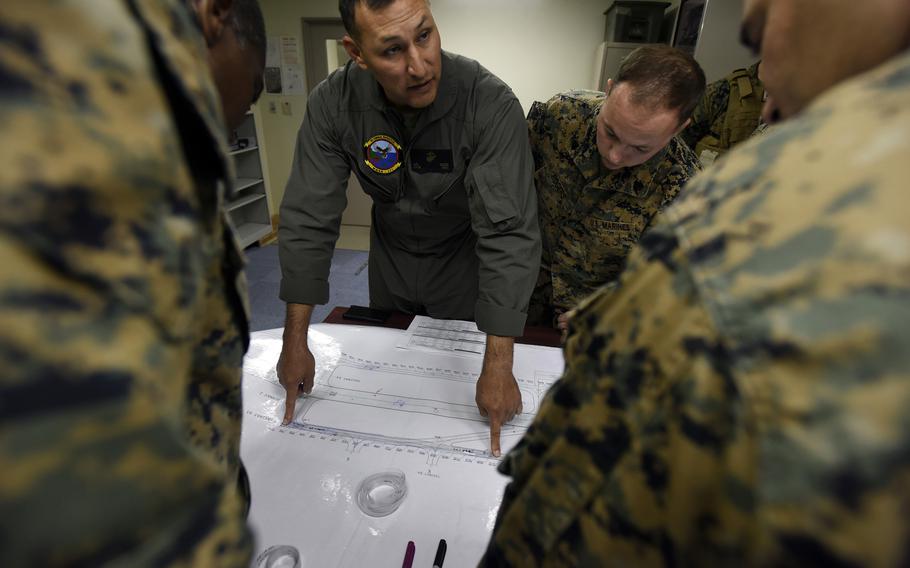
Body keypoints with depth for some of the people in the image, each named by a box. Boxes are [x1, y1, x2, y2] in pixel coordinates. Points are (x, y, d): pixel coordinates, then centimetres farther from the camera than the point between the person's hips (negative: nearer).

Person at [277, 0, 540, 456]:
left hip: (462, 257, -3)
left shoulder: (491, 105, -31)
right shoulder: (332, 105, -21)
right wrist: (295, 341, -19)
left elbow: (509, 232, -33)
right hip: (390, 253, 4)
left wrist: (498, 366, -35)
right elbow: (308, 219, -19)